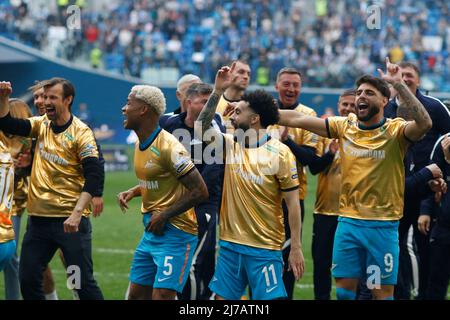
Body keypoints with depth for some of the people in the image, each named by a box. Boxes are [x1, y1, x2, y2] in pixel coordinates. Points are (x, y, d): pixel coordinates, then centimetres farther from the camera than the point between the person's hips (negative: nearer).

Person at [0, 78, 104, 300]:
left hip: (70, 221, -6)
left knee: (83, 282, -5)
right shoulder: (41, 125, 10)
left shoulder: (81, 132, -10)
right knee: (28, 279, 7)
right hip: (38, 218, 6)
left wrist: (77, 213, -27)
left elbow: (94, 176, -18)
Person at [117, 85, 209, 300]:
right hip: (152, 231, 9)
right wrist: (133, 192, 6)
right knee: (137, 295, 11)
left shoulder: (168, 147, -19)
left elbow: (200, 192, -20)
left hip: (174, 233, -9)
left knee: (161, 296, -14)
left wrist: (164, 215, -17)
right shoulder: (141, 144, 9)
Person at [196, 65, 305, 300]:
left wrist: (296, 248, -11)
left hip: (265, 248, -5)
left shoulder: (280, 152, -9)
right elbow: (201, 129, -4)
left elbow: (293, 203, -8)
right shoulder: (230, 145, 7)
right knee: (223, 297, 7)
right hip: (230, 244, 5)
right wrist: (218, 91, -9)